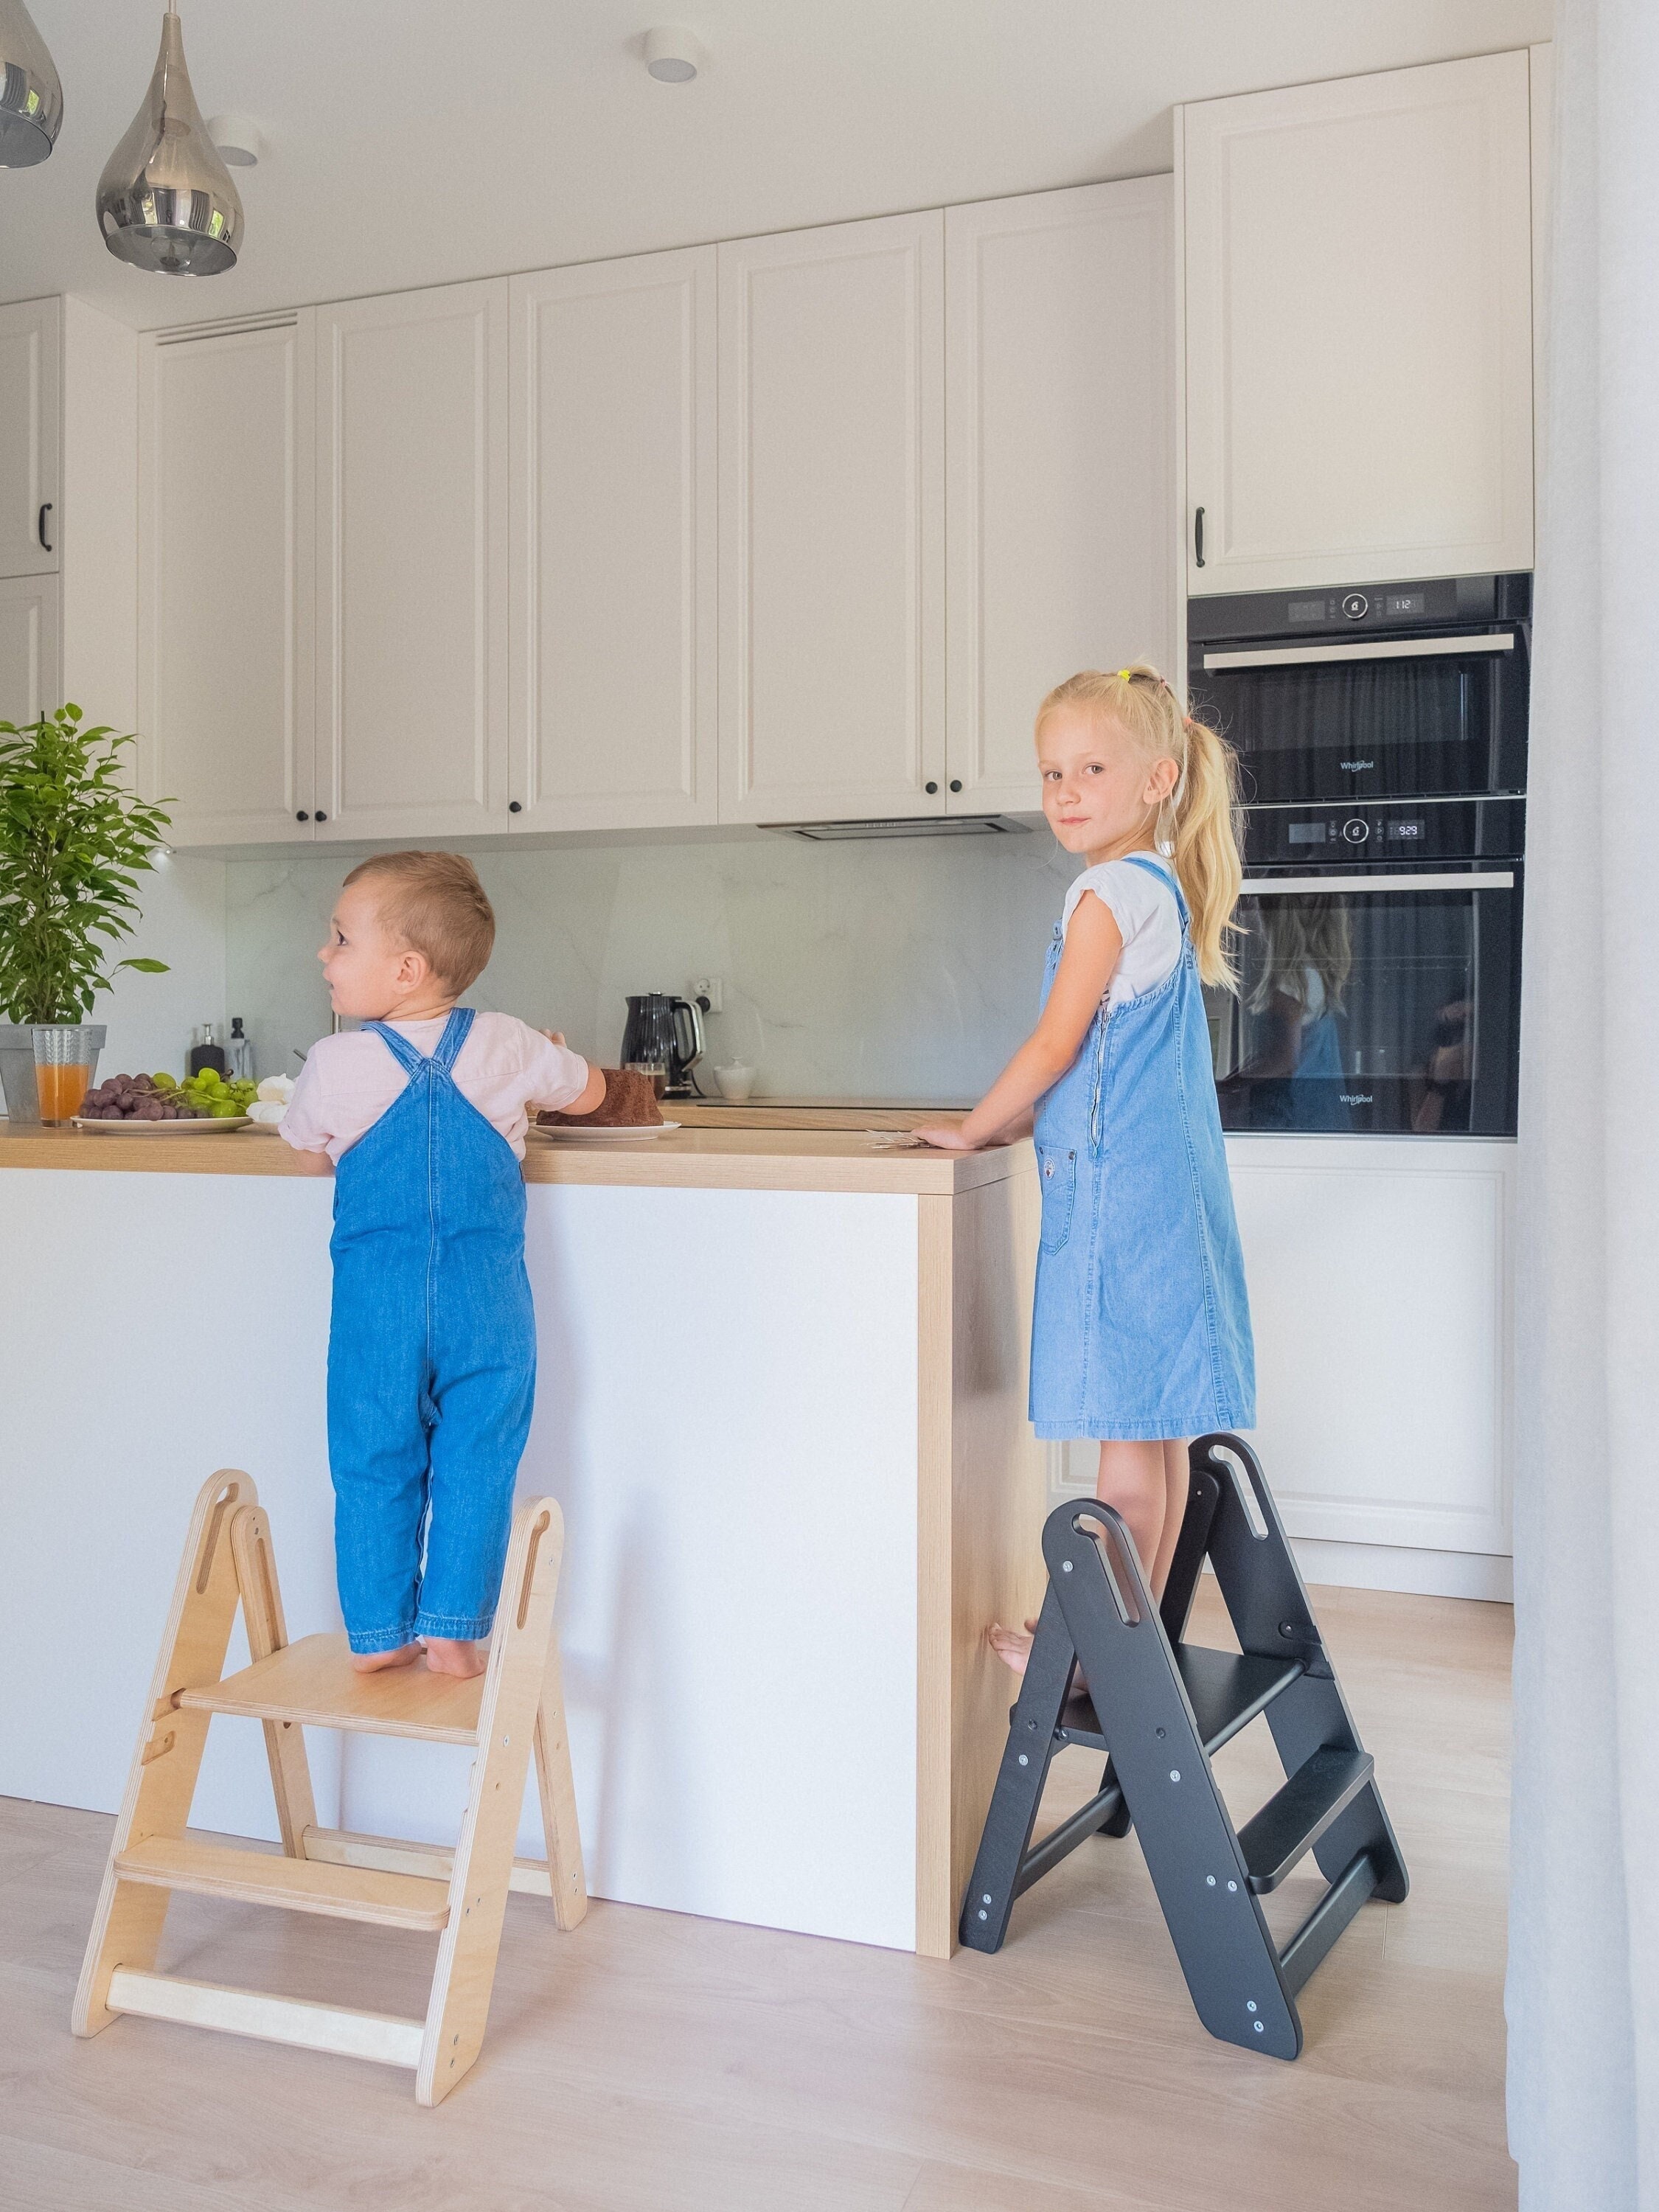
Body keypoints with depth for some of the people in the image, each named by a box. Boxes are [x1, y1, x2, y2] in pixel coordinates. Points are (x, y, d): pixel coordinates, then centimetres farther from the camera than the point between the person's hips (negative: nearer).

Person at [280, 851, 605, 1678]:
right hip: (487, 1304, 1)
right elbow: (590, 1092, 18)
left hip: (376, 1306, 0)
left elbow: (310, 1153, 15)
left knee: (374, 1467, 11)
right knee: (475, 1467, 8)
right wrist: (552, 1056, 38)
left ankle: (377, 1635, 18)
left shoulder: (337, 1066, -5)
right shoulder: (509, 1047, -1)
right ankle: (452, 1633, 10)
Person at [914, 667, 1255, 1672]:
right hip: (1165, 1183, 10)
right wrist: (1014, 1124, 19)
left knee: (1128, 1433, -3)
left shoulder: (1111, 891, -12)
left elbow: (1057, 1045, -13)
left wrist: (973, 1130, -1)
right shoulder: (1163, 890, 17)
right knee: (1154, 1429, 14)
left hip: (1118, 1188, -10)